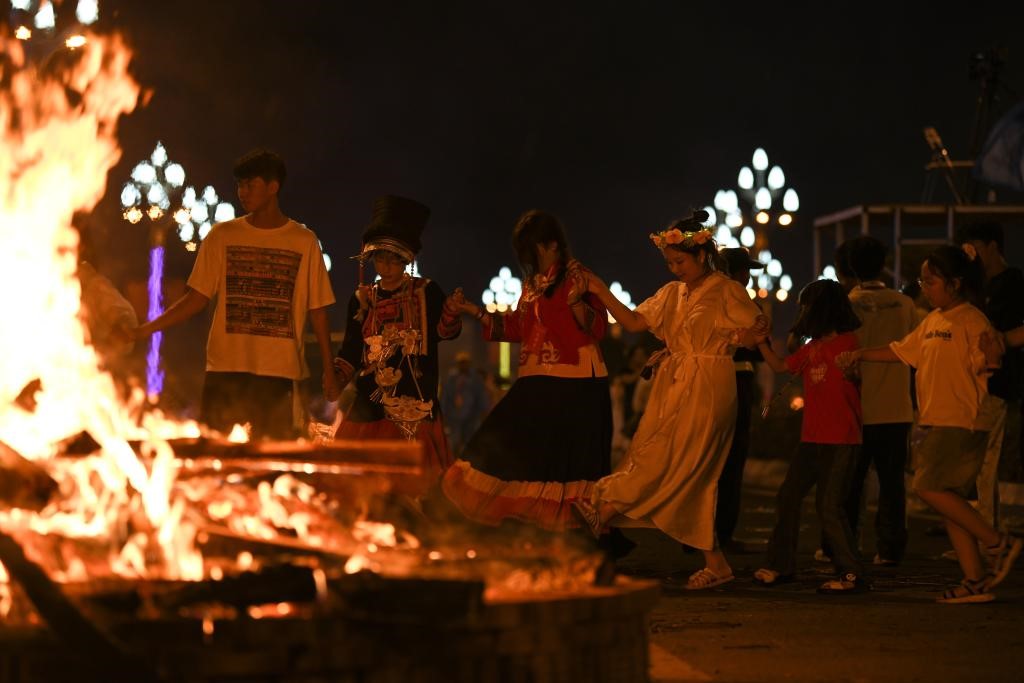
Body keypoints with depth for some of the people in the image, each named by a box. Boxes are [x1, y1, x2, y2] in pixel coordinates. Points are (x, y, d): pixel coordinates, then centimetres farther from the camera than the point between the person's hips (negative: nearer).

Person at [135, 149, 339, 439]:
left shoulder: (304, 241, 5)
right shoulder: (222, 236, 8)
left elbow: (317, 310, 7)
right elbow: (197, 298, 7)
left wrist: (329, 368, 2)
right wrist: (146, 329, -3)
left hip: (279, 372, -1)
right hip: (225, 370, 1)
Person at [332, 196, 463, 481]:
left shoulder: (426, 292, 3)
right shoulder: (362, 299, 12)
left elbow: (446, 330, -10)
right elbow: (350, 350, 12)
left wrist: (453, 309, -30)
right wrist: (337, 378, -5)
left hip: (415, 402, -3)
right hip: (371, 402, 3)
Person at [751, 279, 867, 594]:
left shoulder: (847, 342, -8)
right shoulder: (811, 347, 14)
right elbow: (781, 366, 21)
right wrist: (762, 342, 13)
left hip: (840, 440, -8)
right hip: (812, 438, 8)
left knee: (829, 506, -10)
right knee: (789, 495, 11)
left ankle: (852, 574, -2)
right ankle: (781, 565, 22)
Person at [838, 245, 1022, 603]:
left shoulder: (972, 320, -11)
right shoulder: (932, 321, 15)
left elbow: (986, 366, -18)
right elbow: (902, 350, 25)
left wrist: (990, 354, -38)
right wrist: (861, 355, 18)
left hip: (962, 422, -9)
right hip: (935, 422, 9)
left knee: (930, 487, -16)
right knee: (949, 497, 5)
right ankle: (976, 580, 7)